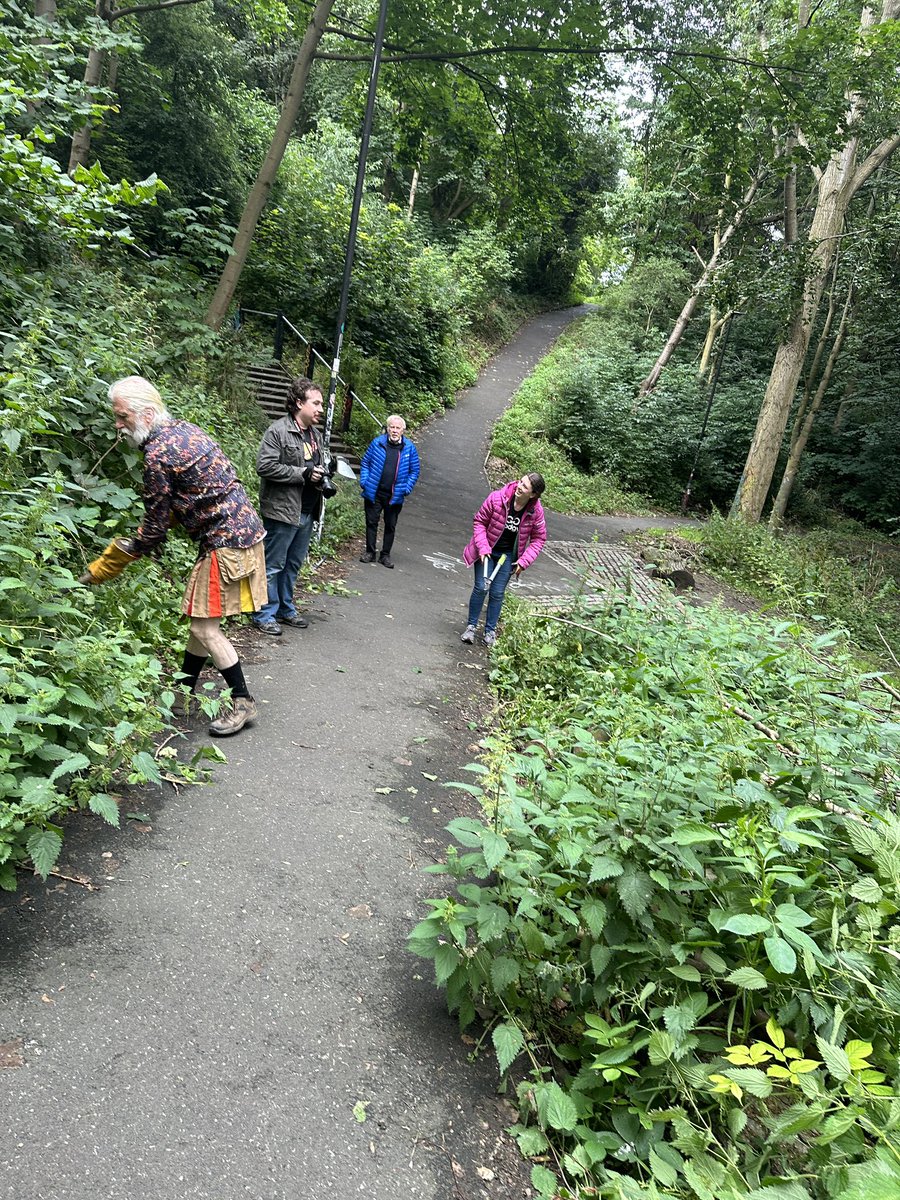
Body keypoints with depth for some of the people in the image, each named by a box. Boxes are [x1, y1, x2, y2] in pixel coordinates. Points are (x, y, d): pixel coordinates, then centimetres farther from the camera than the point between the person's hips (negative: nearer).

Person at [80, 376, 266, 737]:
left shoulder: (158, 454, -18)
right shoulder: (184, 429, 11)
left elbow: (153, 529, -12)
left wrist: (103, 568, 0)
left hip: (226, 541, -10)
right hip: (240, 529, 10)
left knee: (204, 626, -4)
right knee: (200, 619, 17)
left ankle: (242, 703, 7)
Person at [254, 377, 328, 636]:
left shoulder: (315, 434, 14)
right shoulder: (278, 431, -12)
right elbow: (264, 466, -20)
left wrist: (321, 477, 4)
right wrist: (303, 474, -20)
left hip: (307, 512, 8)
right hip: (282, 510, -8)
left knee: (293, 564, 18)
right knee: (273, 565, 1)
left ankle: (286, 609, 30)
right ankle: (265, 615, 11)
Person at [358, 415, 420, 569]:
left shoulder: (409, 448, -3)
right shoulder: (377, 443, -3)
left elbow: (414, 471, 4)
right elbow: (365, 462, 5)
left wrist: (407, 489, -5)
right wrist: (364, 481, -5)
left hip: (395, 496, 0)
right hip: (373, 493, 0)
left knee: (390, 526, 9)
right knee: (371, 522, 7)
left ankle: (385, 555, 21)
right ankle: (370, 552, 21)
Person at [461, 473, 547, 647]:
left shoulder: (536, 512, -18)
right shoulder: (497, 498, -23)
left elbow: (539, 538, -4)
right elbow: (480, 521, -10)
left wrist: (524, 560, -13)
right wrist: (483, 547, -18)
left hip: (508, 555, 1)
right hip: (486, 551, -1)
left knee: (498, 593, 4)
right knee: (480, 587, -3)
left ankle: (490, 630, 20)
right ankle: (471, 626, 15)